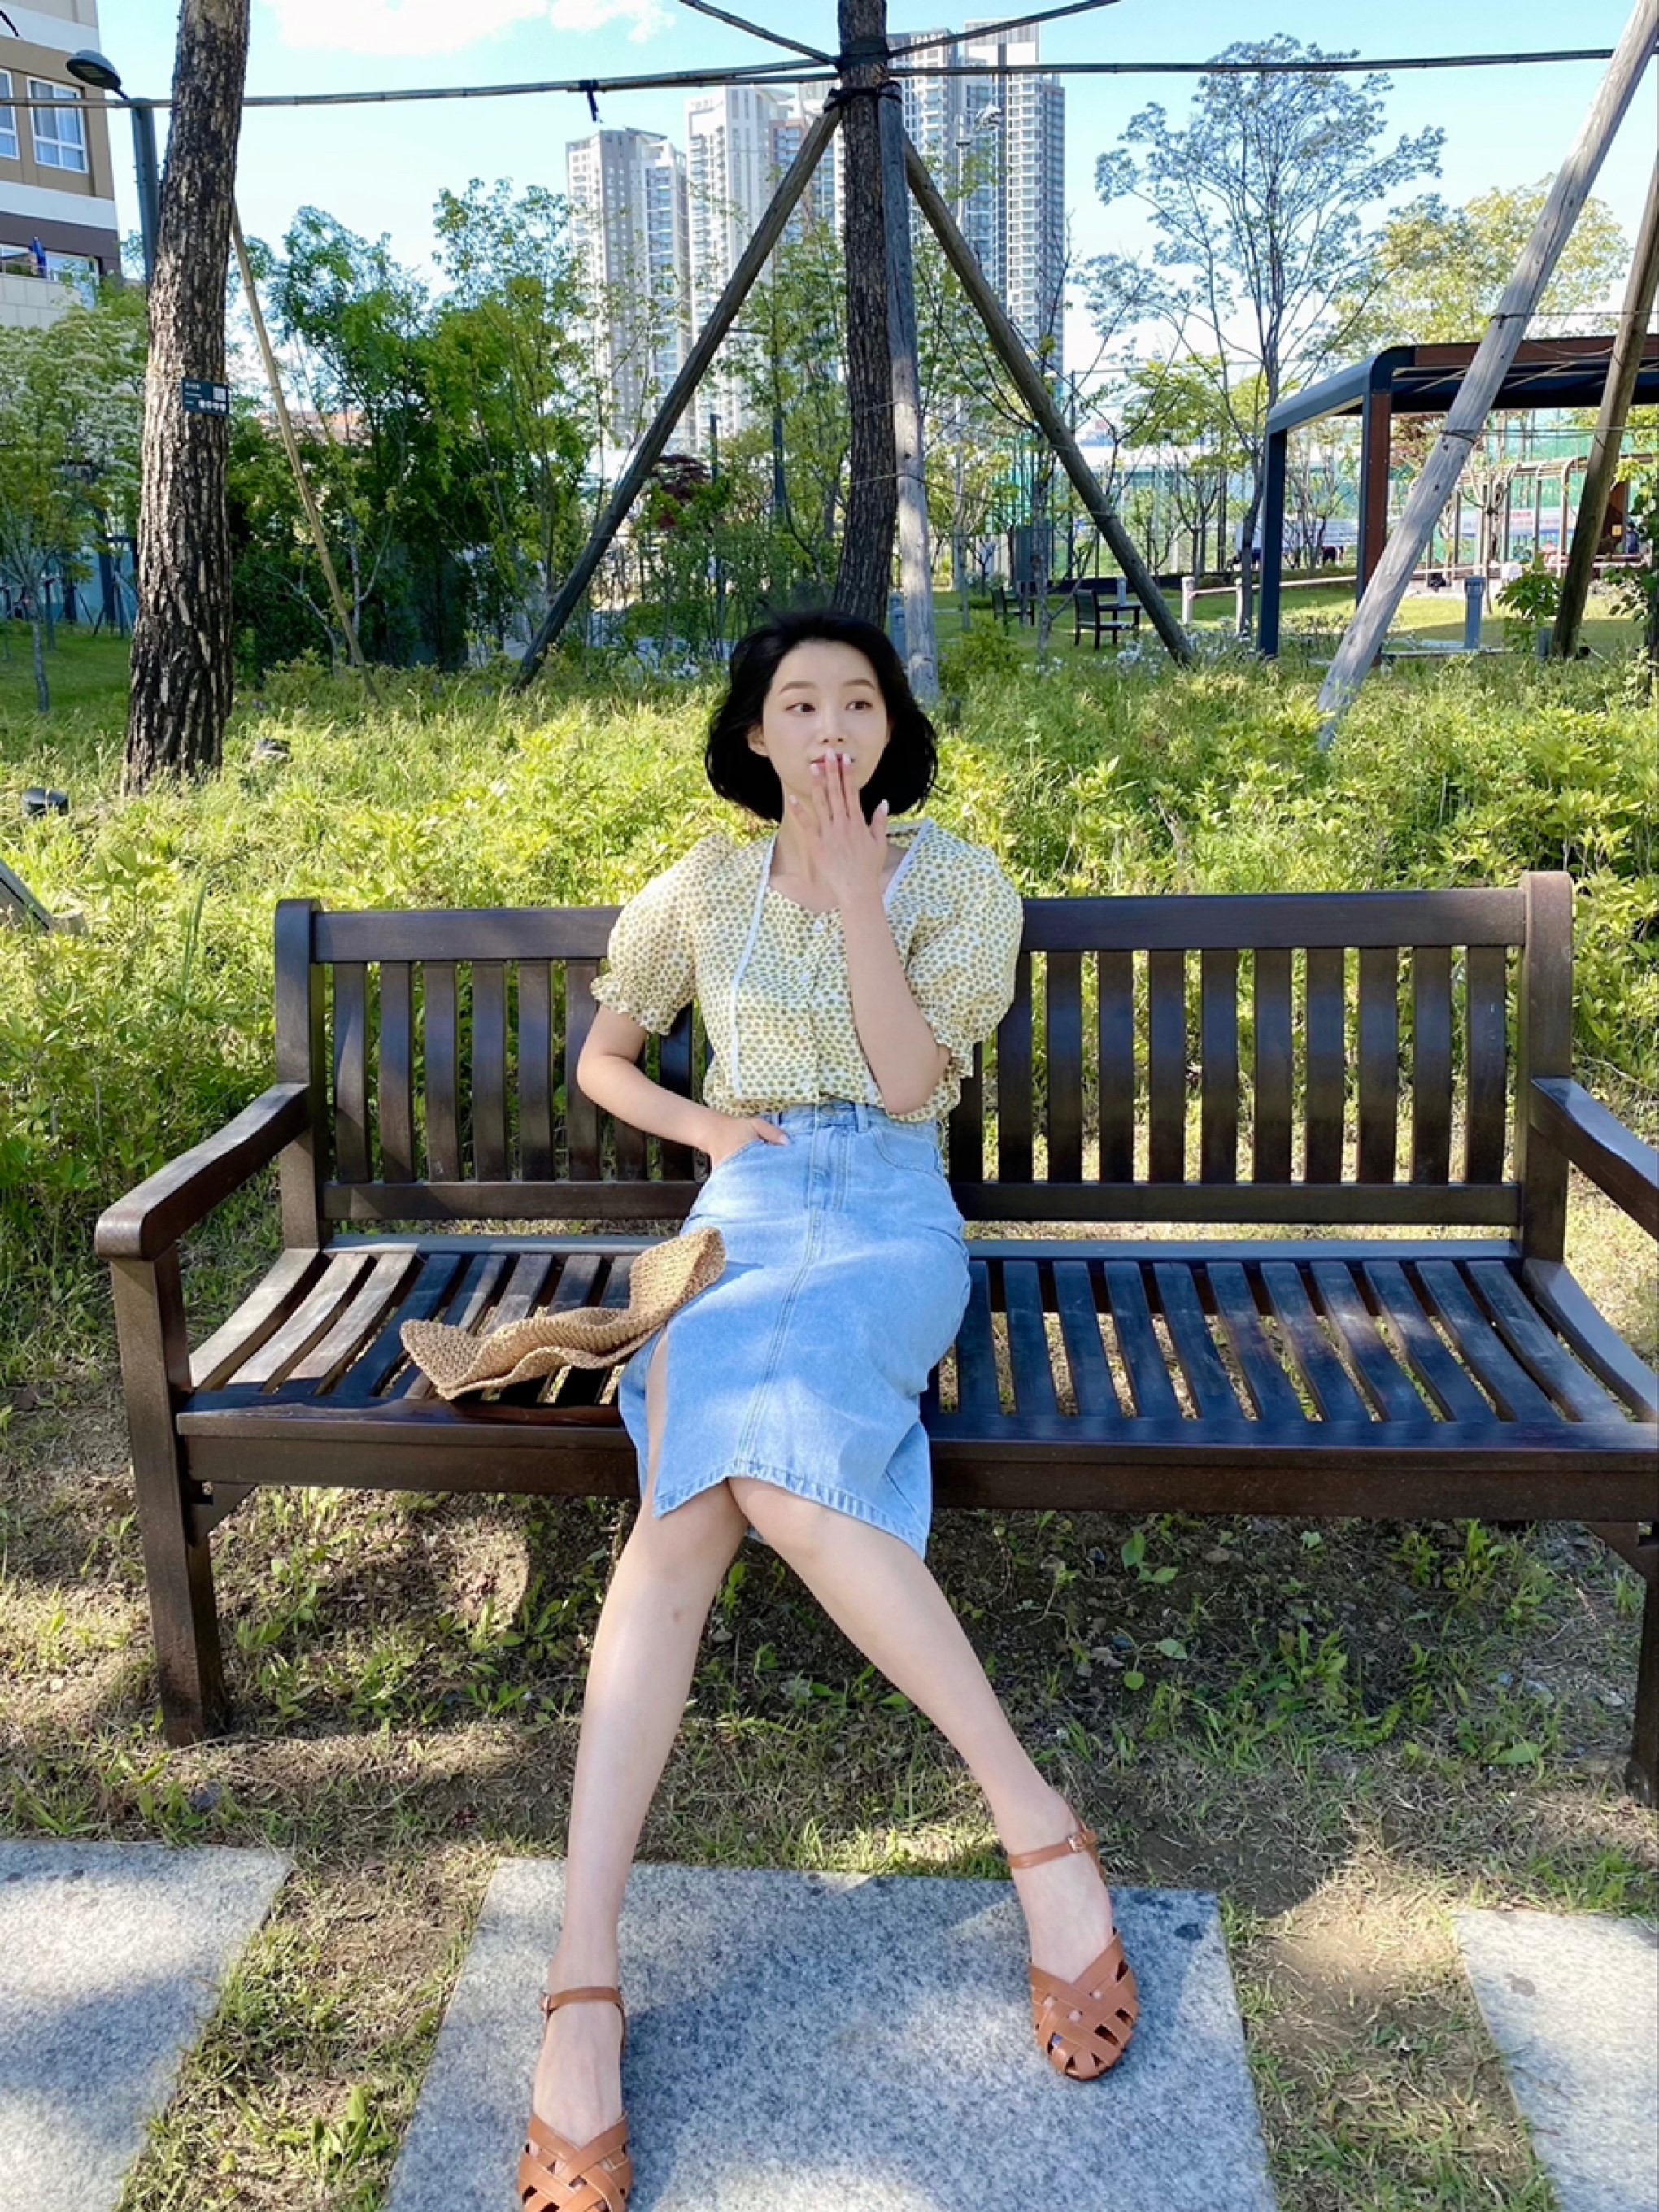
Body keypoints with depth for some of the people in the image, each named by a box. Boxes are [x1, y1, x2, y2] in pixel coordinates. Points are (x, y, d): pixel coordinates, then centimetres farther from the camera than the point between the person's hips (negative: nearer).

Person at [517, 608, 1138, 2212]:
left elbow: (909, 1078, -4)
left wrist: (855, 888, -8)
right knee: (689, 1505, -29)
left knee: (764, 1465, -36)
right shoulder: (706, 887, 15)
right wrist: (707, 1125, 5)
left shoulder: (955, 877, 8)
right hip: (741, 1216, 2)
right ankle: (582, 1981, -35)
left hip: (891, 1220, -2)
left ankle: (1032, 1820, -29)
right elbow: (600, 1060, 24)